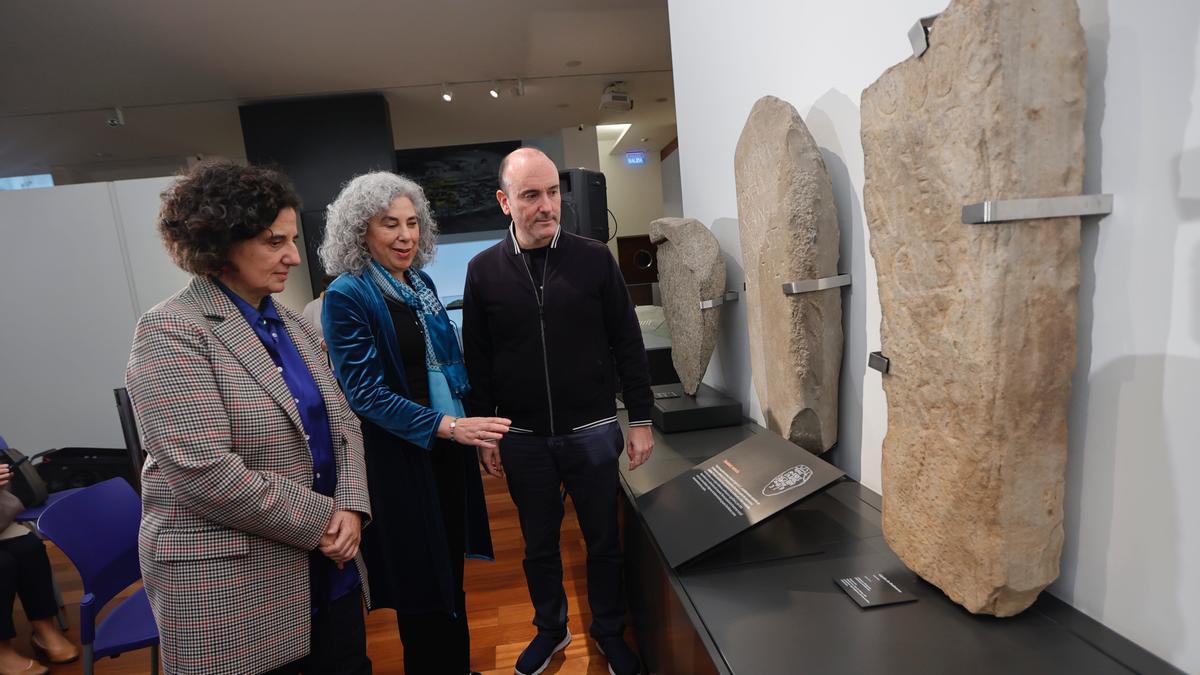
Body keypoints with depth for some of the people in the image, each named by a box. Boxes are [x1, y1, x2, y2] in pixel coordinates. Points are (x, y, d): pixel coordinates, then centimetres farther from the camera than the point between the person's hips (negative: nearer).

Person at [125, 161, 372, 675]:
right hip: (232, 587, -6)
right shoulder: (172, 332, -14)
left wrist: (350, 508, -9)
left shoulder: (291, 324, 8)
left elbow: (341, 422, 6)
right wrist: (322, 521, -15)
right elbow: (206, 475, -22)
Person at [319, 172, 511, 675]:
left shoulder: (421, 283, 6)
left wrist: (473, 428, 13)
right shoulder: (346, 296, -14)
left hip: (447, 448, 7)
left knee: (451, 569, 20)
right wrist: (449, 427, -27)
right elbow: (366, 392, -18)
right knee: (422, 582, 9)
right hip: (398, 457, -6)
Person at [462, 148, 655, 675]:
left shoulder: (595, 259, -4)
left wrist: (640, 420, -2)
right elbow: (477, 362, 3)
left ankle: (609, 631, 40)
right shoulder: (483, 270, -2)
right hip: (522, 439, 1)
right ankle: (551, 629, 44)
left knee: (603, 541, 15)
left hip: (592, 432, 0)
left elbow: (628, 345, -1)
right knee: (539, 546, 19)